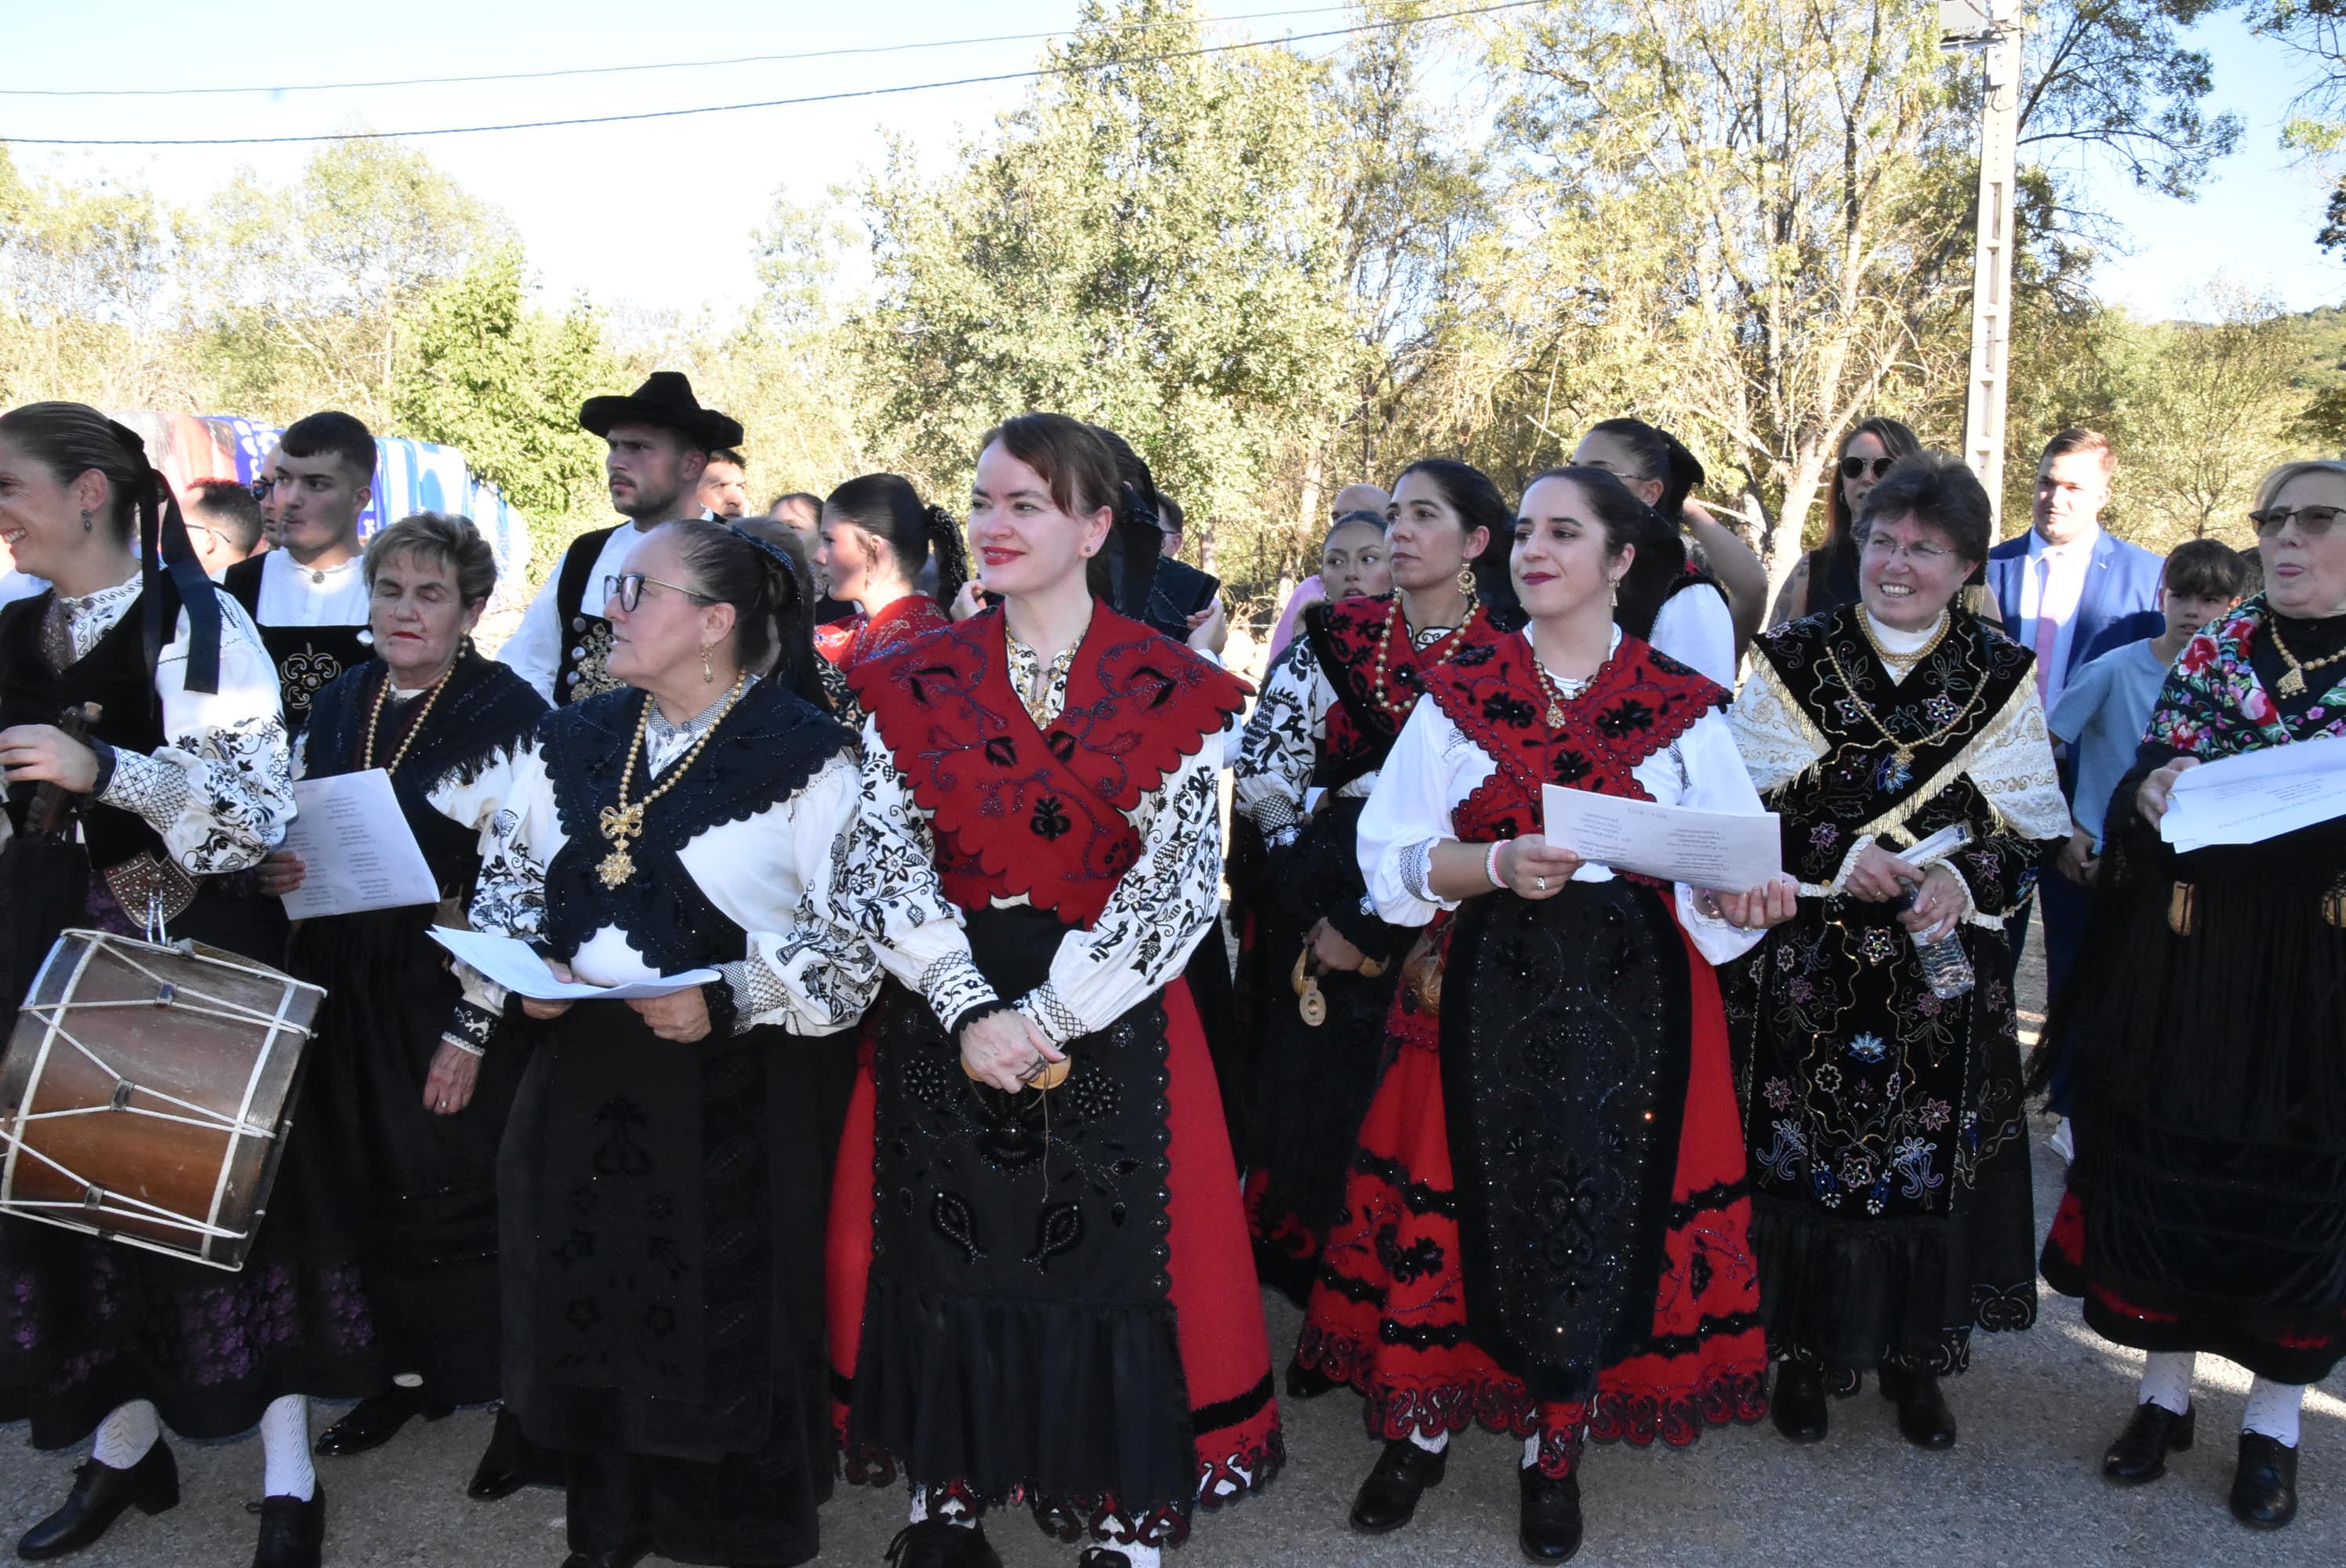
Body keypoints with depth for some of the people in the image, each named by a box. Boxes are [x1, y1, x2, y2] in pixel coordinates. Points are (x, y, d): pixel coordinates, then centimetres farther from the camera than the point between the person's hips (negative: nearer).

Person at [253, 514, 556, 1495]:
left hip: (457, 994, -6)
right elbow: (291, 828, 21)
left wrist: (474, 1027, -17)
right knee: (374, 1187, 11)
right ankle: (412, 1369, 31)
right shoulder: (337, 705, 8)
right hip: (350, 993, 6)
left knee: (465, 1187, -2)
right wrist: (275, 871, -4)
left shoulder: (511, 713, -11)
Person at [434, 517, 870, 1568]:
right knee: (591, 1304, 14)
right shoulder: (570, 741, 9)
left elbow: (853, 940, -11)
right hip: (582, 1079, 5)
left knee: (724, 1316, 4)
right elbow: (507, 880, 18)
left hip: (737, 1093, -5)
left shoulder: (810, 760, -10)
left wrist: (729, 1002, -21)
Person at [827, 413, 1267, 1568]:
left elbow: (1178, 878, -9)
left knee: (1115, 1254, 3)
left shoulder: (1166, 688, -3)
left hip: (1113, 1020, -2)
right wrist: (968, 1008, -16)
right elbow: (885, 860, -3)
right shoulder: (915, 682, 4)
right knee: (941, 1251, 8)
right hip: (944, 1015, 2)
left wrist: (1048, 1017, -16)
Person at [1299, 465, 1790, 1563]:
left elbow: (1725, 864, 3)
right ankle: (1420, 1426, 25)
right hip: (1481, 988, 0)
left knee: (1597, 1209, 4)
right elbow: (1393, 857, -1)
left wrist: (1740, 897, -20)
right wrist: (1499, 864, -18)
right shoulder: (1460, 690, 3)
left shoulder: (1680, 705, 3)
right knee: (1459, 1200, 3)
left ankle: (1554, 1452, 25)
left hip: (1629, 996, 0)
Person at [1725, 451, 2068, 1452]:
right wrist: (1840, 856, -18)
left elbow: (2032, 829, 3)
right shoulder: (1791, 658, 0)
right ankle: (1804, 1352, 22)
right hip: (1808, 964, -1)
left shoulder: (2003, 676, 4)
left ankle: (1914, 1353, 27)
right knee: (1802, 1153, 4)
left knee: (1927, 1161, 8)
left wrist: (1964, 879, -17)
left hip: (1941, 968, 1)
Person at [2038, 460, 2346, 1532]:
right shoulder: (2217, 647, 6)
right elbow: (2140, 781, 4)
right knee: (2168, 1169, 8)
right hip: (2188, 962, 2)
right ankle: (2166, 1390, 27)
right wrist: (2152, 795, -18)